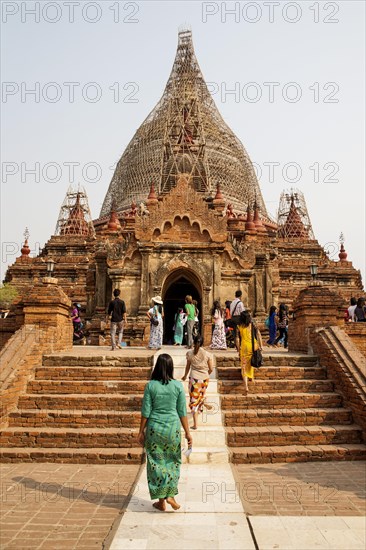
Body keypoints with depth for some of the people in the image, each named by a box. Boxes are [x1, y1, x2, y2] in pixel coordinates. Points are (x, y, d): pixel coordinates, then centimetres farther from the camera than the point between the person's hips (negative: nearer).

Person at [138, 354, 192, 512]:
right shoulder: (178, 385, -6)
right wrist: (187, 433, 4)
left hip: (154, 428, 0)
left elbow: (146, 411, -5)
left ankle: (161, 501, 17)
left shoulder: (150, 385, -7)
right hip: (173, 428, 0)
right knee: (173, 461, 19)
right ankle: (170, 495, 12)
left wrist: (141, 431, 6)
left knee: (156, 462, 11)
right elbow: (182, 412, -3)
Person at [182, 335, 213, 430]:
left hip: (194, 378, -1)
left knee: (194, 398, 5)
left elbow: (188, 367, 6)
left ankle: (195, 424, 3)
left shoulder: (189, 353, -6)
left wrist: (185, 376, 24)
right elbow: (211, 369, -1)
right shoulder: (207, 354, -6)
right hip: (205, 378, 1)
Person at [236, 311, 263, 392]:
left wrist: (238, 349, 7)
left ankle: (246, 386, -6)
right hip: (253, 346, 1)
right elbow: (259, 335, -2)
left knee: (244, 366, 1)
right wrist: (260, 346, 3)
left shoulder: (239, 327, -1)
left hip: (244, 347, -1)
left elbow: (237, 339, -2)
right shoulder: (252, 325, 1)